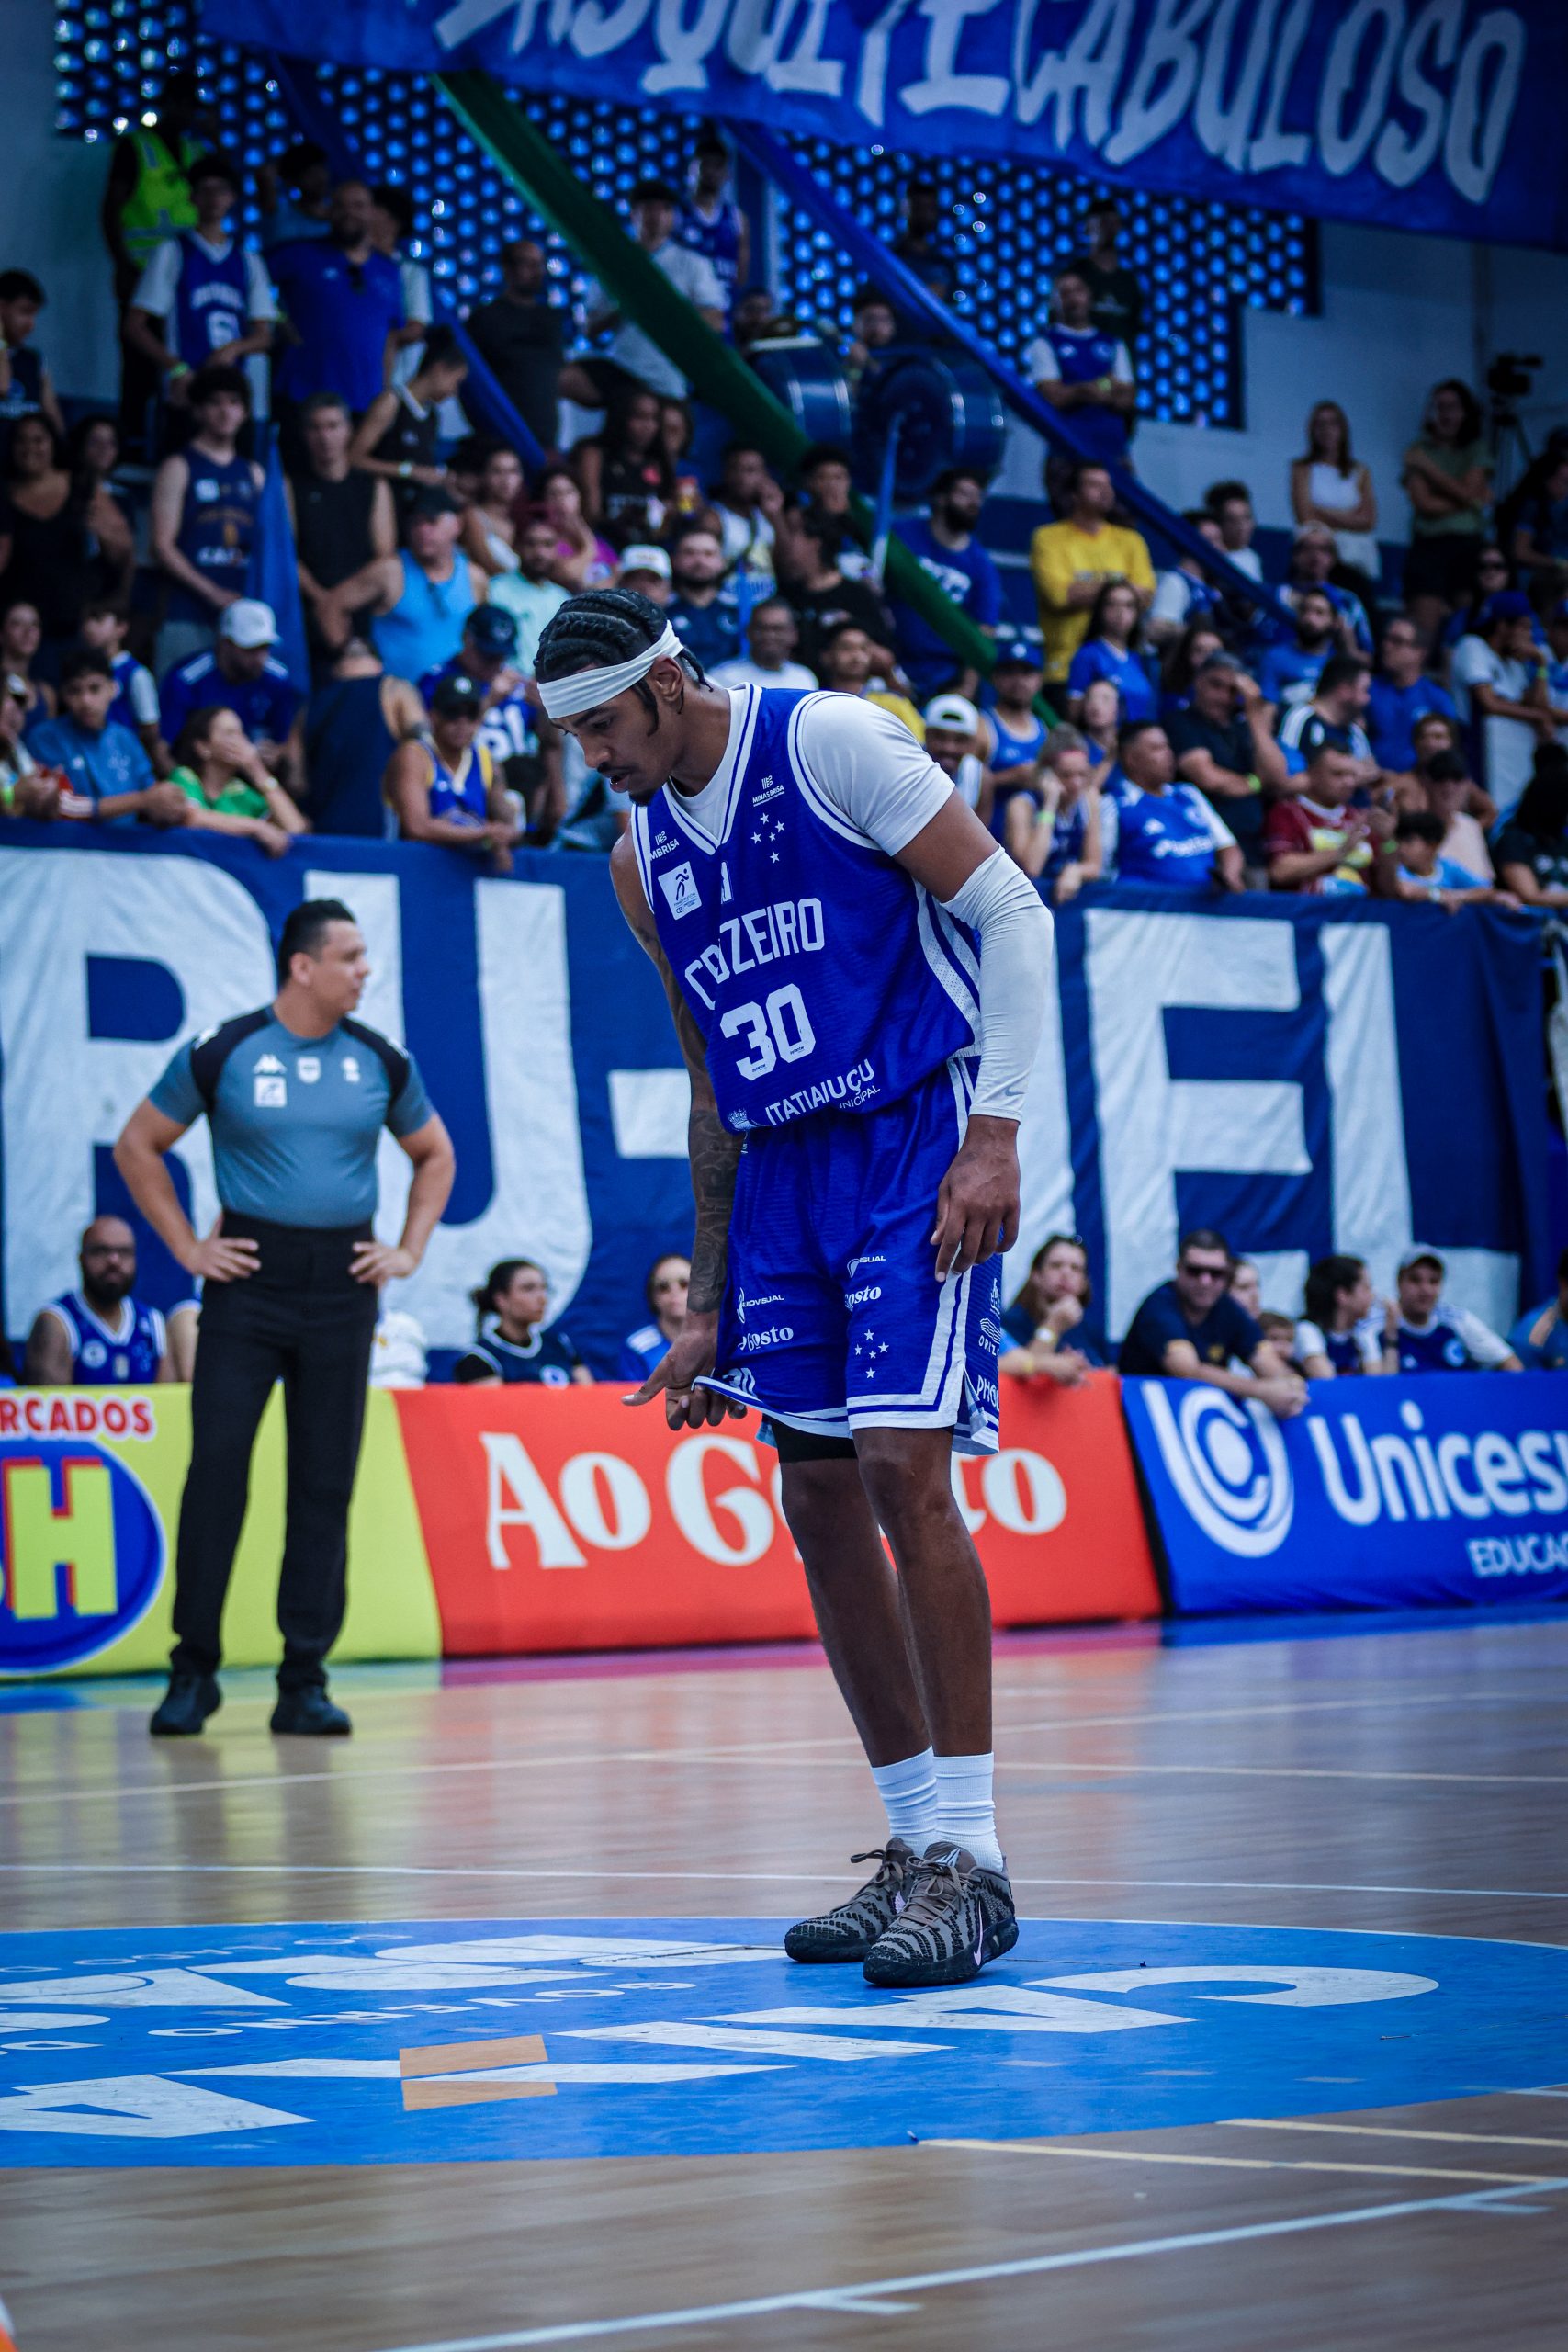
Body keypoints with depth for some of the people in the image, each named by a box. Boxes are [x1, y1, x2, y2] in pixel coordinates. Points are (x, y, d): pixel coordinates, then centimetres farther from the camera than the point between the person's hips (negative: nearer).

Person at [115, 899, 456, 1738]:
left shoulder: (380, 1061, 7)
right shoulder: (221, 1053, -2)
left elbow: (434, 1155, 22)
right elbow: (137, 1146, 7)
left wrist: (410, 1249, 10)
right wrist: (187, 1247, 1)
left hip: (343, 1284, 3)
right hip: (249, 1276, -3)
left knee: (325, 1484, 3)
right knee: (217, 1469, -7)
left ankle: (304, 1682, 8)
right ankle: (194, 1670, 4)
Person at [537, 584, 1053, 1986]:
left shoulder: (828, 743, -8)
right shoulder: (643, 861, 14)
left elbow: (1010, 911, -10)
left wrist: (995, 1132, -18)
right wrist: (709, 1309, 18)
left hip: (915, 1136, -8)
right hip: (784, 1172, 8)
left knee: (902, 1469, -17)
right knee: (820, 1504, 5)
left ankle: (973, 1858, -12)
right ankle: (916, 1848, 14)